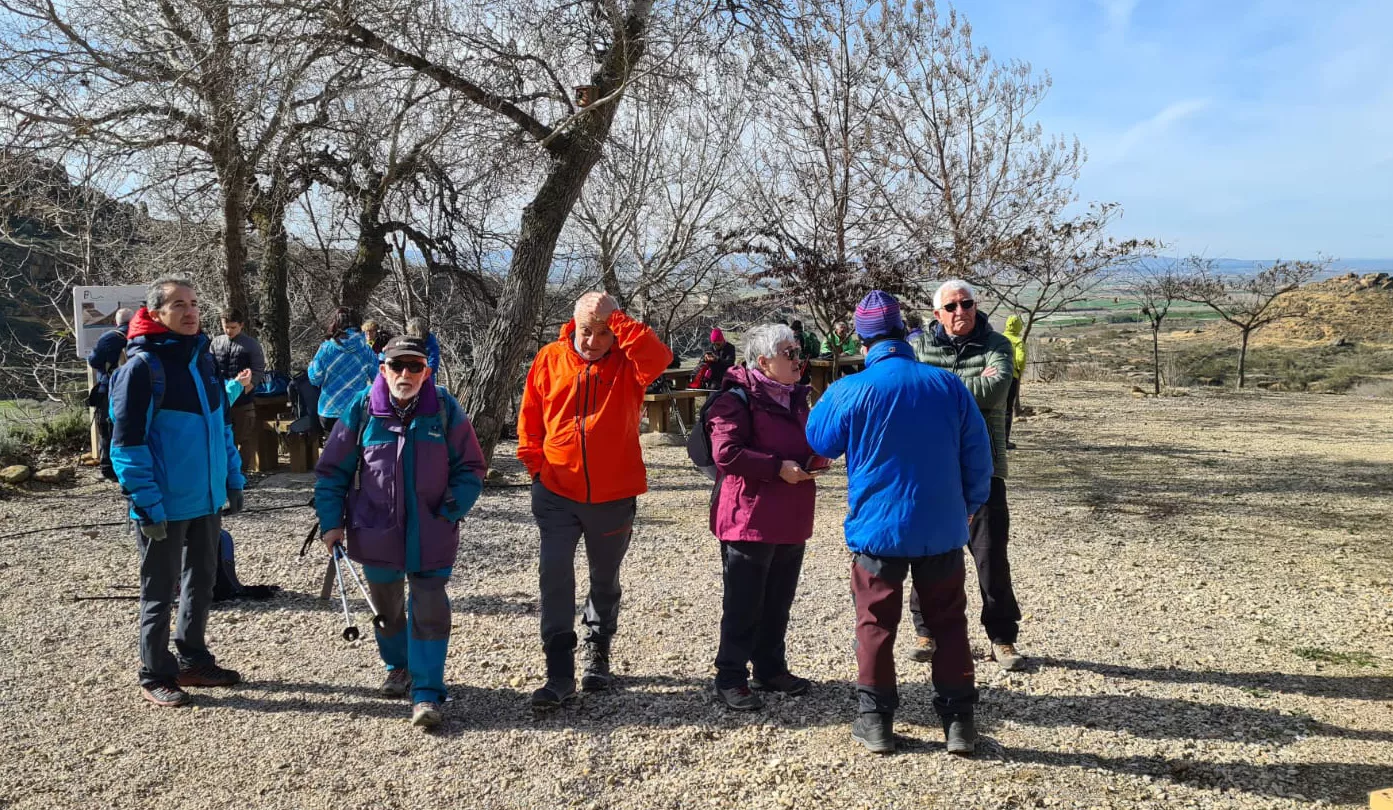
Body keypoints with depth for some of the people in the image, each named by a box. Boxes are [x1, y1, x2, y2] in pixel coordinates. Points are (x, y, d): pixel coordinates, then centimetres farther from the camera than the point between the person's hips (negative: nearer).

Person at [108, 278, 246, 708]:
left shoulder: (202, 358, 8)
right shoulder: (142, 365, -14)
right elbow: (127, 441, -16)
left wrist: (233, 479, 14)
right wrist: (148, 503, -19)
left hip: (207, 499, 7)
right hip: (165, 506, -7)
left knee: (201, 582, 17)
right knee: (160, 590, 6)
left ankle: (193, 661, 32)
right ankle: (155, 676, 20)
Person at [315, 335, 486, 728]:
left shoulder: (445, 409, -8)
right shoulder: (361, 409, -5)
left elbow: (470, 468, 0)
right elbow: (332, 470, 3)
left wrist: (451, 511, -12)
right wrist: (331, 522, -3)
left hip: (431, 534, -2)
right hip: (376, 531, 2)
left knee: (430, 610, -6)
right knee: (386, 606, 19)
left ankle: (427, 693, 2)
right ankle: (398, 666, 43)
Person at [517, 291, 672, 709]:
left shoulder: (628, 362, -6)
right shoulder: (550, 359, -2)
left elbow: (659, 358, -29)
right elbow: (530, 418, 6)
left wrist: (615, 318, -26)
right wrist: (536, 465, 0)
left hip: (614, 496, 0)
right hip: (557, 493, 0)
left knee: (605, 580, 16)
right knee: (555, 576, -8)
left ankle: (598, 655, 37)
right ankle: (559, 673, -1)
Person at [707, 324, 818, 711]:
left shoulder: (796, 397, 14)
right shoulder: (738, 399, -13)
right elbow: (726, 453, -23)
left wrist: (814, 458, 6)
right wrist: (778, 467, -23)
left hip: (790, 521, 8)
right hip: (750, 517, -8)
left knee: (778, 602, 16)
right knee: (743, 604, 0)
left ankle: (771, 669, 30)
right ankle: (730, 678, 11)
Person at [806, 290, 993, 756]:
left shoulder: (849, 392, -12)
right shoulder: (948, 385, -5)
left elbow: (819, 442, 6)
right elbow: (978, 457, 2)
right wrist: (968, 506, 16)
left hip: (877, 529, -2)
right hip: (942, 529, 2)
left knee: (876, 624, 10)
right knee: (949, 623, 13)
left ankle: (875, 721, 17)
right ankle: (958, 722, 19)